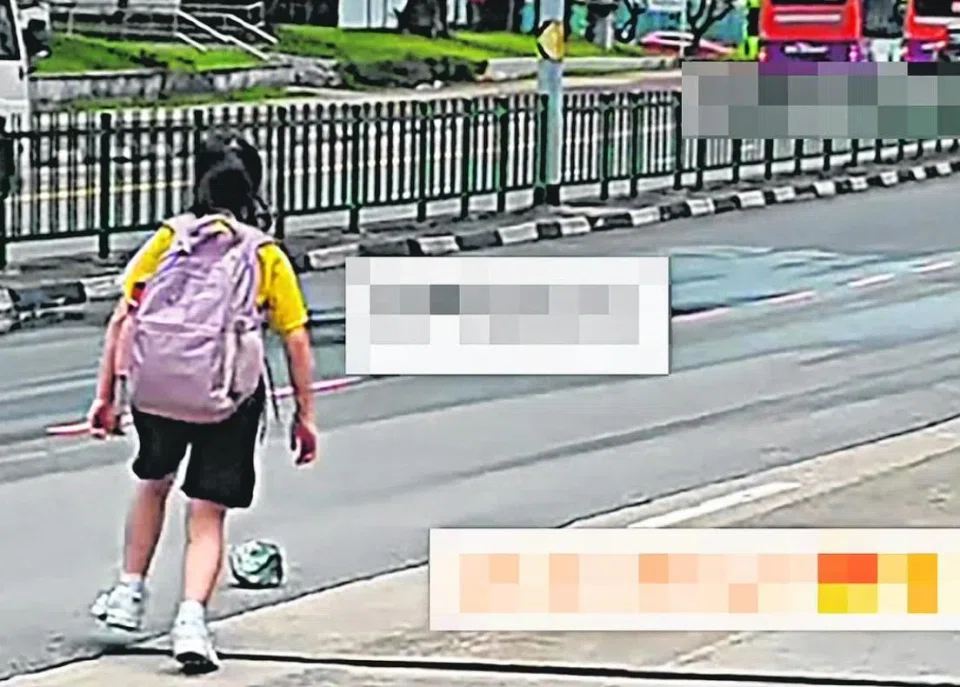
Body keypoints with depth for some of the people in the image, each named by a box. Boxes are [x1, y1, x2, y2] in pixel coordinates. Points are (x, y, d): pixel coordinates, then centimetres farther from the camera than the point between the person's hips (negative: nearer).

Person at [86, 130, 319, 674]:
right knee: (207, 515, 5)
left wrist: (106, 396, 8)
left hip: (155, 389, 2)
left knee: (154, 483, 29)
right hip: (230, 400, -1)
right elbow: (297, 341, 5)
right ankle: (192, 619, -14)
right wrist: (305, 416, 12)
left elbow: (122, 320, 4)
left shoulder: (170, 238, 9)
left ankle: (130, 594, 32)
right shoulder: (267, 254, 7)